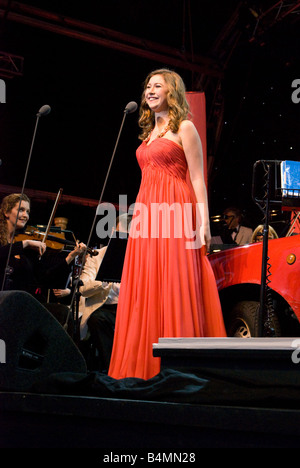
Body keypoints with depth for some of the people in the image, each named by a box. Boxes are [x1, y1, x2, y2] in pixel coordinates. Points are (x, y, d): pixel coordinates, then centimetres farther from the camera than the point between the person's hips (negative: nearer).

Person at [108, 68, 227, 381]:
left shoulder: (184, 128, 2)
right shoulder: (149, 131, 22)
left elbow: (197, 178, -5)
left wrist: (203, 221, -13)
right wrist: (139, 216, 15)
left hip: (175, 212, -7)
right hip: (147, 213, 7)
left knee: (176, 284, -7)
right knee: (146, 287, 4)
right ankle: (148, 359, 11)